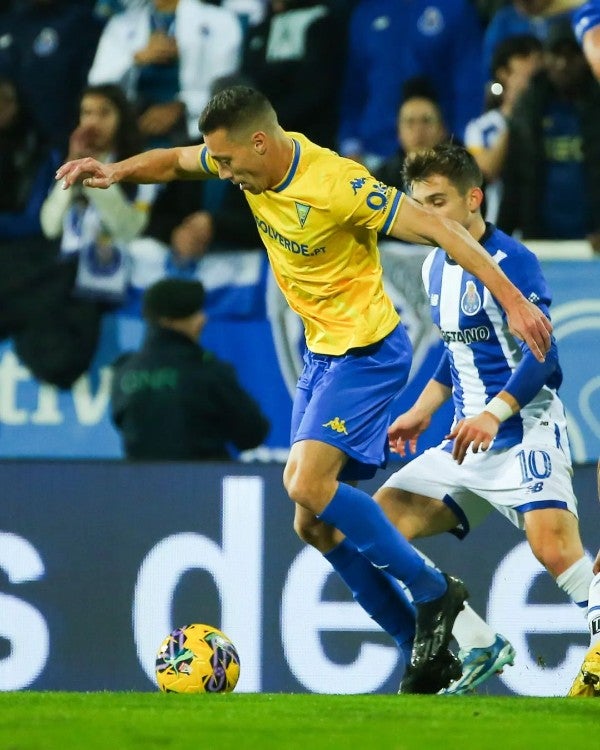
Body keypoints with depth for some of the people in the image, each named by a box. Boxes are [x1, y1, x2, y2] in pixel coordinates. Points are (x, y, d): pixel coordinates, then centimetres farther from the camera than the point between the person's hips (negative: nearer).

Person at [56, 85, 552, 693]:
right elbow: (173, 161, 18)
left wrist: (511, 300, -25)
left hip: (366, 351, -9)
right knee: (314, 522, 5)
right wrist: (117, 171, -1)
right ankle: (429, 643, 12)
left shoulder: (336, 184, -25)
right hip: (320, 352, 9)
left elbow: (436, 228, -22)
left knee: (307, 485, -25)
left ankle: (433, 594, -11)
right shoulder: (256, 163, -1)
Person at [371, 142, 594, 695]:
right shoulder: (435, 267, 11)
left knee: (555, 549, -30)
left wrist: (494, 413, -33)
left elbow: (542, 353, -22)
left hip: (525, 435, -9)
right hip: (467, 443, 9)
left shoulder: (510, 261, -15)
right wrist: (421, 413, 22)